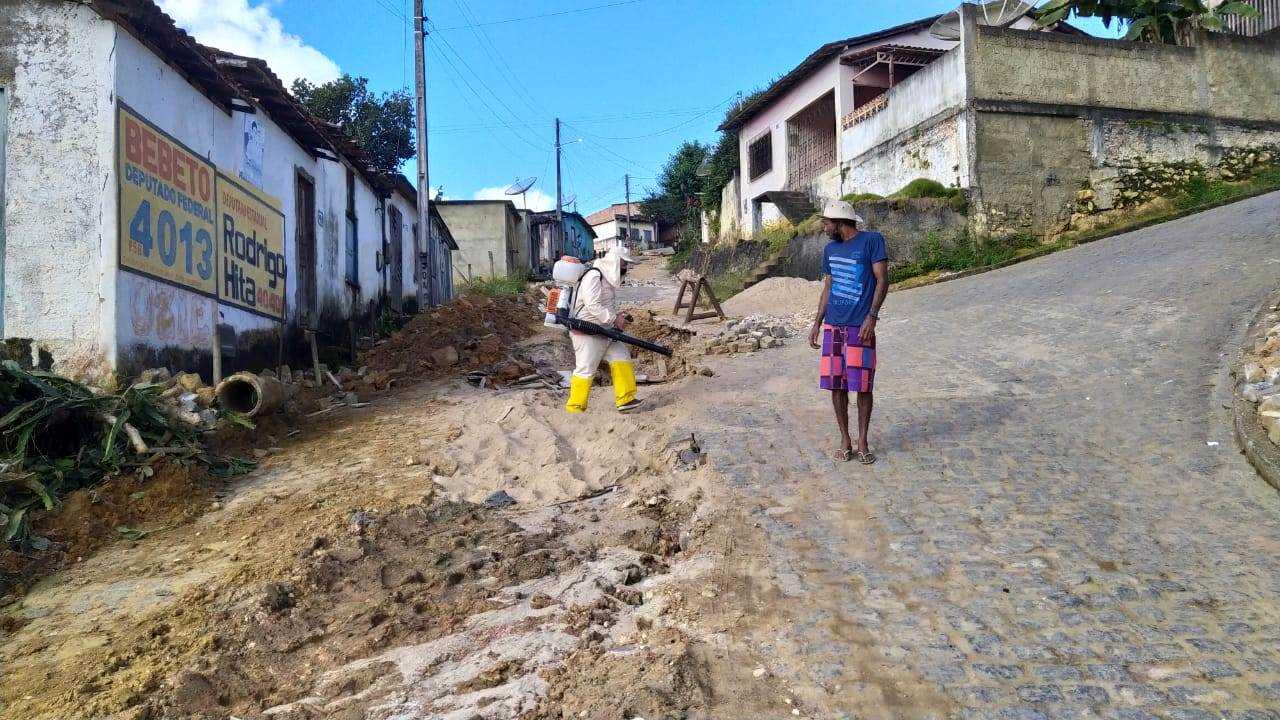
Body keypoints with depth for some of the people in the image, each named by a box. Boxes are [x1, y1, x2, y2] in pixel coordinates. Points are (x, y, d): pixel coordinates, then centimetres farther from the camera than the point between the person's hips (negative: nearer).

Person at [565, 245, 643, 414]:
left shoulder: (610, 278, 15)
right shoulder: (594, 277, -16)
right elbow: (593, 305, -26)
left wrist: (618, 318, 6)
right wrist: (614, 319, -21)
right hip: (587, 332, -10)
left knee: (622, 359, 4)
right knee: (585, 370, -5)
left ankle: (625, 400, 7)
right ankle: (574, 409, 6)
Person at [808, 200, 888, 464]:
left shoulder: (872, 241, -2)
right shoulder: (830, 249, 14)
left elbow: (882, 280, -6)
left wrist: (871, 317, -14)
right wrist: (817, 324, 13)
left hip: (860, 327, -5)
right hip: (832, 326, 5)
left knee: (862, 385, -2)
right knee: (836, 384, 4)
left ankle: (862, 441, 12)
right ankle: (845, 440, 15)